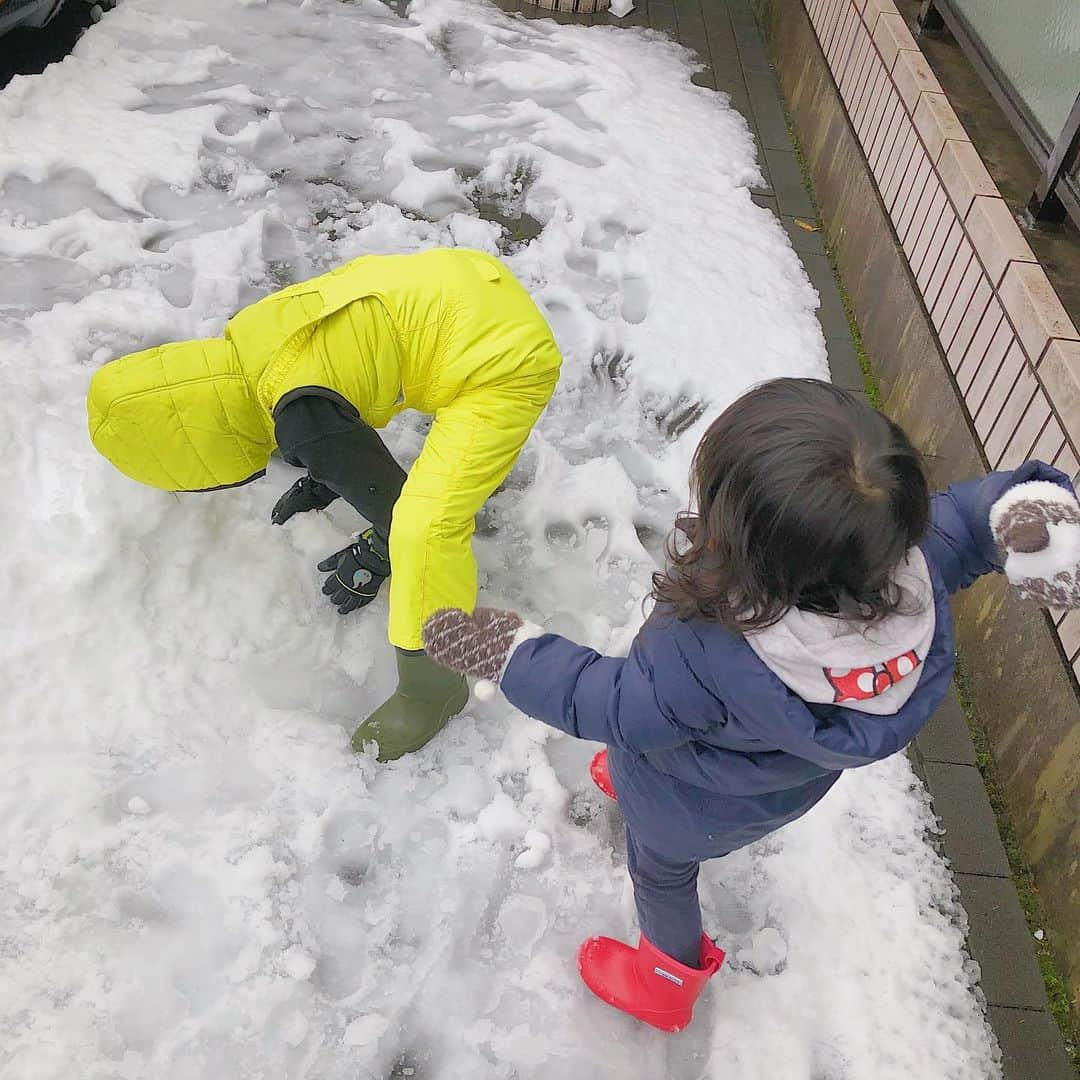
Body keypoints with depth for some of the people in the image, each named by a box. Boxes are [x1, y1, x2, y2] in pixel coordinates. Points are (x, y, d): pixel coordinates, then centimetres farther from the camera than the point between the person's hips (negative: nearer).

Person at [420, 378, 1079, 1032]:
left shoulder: (699, 661, -47)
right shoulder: (917, 562, -36)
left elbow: (609, 704, -28)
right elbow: (974, 513, -15)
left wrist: (511, 654, -17)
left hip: (700, 813, -5)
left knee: (662, 870, 30)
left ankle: (669, 979, 59)